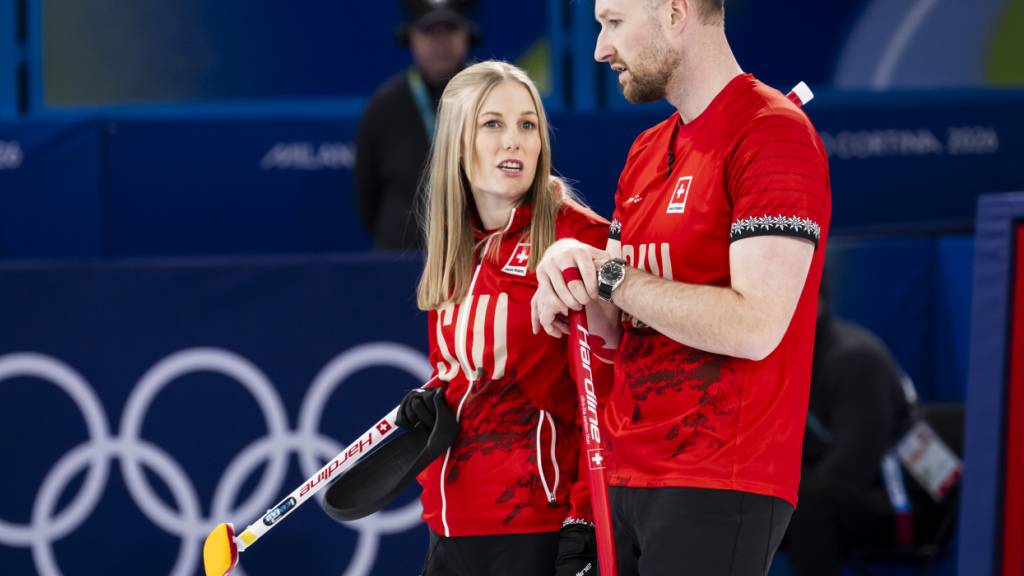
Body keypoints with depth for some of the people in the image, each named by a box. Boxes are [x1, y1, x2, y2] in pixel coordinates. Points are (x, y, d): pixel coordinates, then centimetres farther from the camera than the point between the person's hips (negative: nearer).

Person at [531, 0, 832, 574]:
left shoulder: (774, 133, -11)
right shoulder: (647, 152, 16)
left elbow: (755, 327, -20)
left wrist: (610, 274, -12)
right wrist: (571, 263, -4)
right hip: (624, 479, 8)